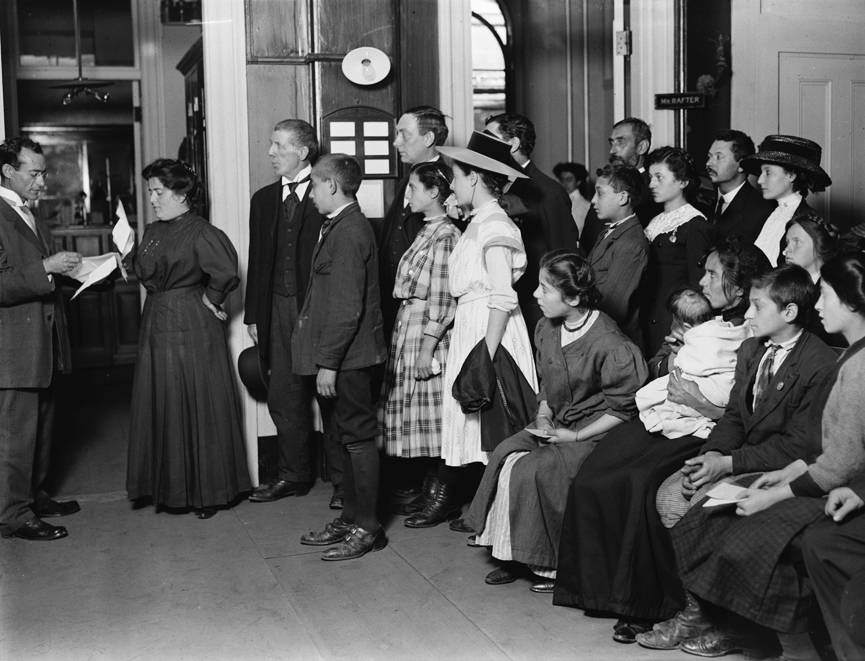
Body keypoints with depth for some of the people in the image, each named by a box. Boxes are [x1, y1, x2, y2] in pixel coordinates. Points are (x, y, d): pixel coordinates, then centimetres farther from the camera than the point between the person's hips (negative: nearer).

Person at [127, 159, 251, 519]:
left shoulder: (201, 233, -15)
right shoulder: (153, 232, 12)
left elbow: (226, 272, -24)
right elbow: (145, 275, 17)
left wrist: (211, 299, -12)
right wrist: (130, 255, 1)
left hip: (191, 327, -8)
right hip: (157, 324, 8)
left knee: (198, 407, 0)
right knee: (162, 407, 12)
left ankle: (207, 491, 12)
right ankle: (171, 486, 24)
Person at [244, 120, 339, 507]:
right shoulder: (264, 199, 14)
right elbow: (258, 261, 15)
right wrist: (253, 315, 10)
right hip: (279, 309, 6)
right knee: (283, 398, 9)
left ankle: (343, 480, 12)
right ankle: (294, 475, 23)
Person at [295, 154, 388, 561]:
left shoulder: (348, 232, -17)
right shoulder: (341, 226, 13)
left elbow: (347, 307, -22)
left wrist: (328, 362, -20)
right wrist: (323, 356, 16)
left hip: (347, 358, -10)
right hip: (340, 356, 10)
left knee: (357, 437, -1)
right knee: (347, 438, 16)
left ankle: (367, 527, 9)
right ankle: (351, 518, 27)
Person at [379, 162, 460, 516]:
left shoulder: (445, 235, -14)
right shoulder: (427, 231, 14)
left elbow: (443, 301, -18)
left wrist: (426, 349, -19)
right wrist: (407, 342, 14)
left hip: (428, 334, -9)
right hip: (408, 331, 9)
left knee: (432, 418, -1)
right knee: (419, 419, 13)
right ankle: (428, 487, 22)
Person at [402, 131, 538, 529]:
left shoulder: (494, 225, -14)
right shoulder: (479, 223, 14)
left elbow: (502, 298, -20)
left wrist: (487, 355, -23)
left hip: (491, 330, -9)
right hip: (469, 327, 9)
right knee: (476, 416, 12)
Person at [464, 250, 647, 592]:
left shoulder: (608, 344, -20)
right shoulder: (546, 329, 5)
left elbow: (623, 407, -15)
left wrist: (575, 436, -17)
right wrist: (544, 417, -1)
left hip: (596, 434, -8)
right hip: (556, 425, 8)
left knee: (532, 470, -26)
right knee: (504, 455, -16)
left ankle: (552, 562, -6)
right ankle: (514, 554, -5)